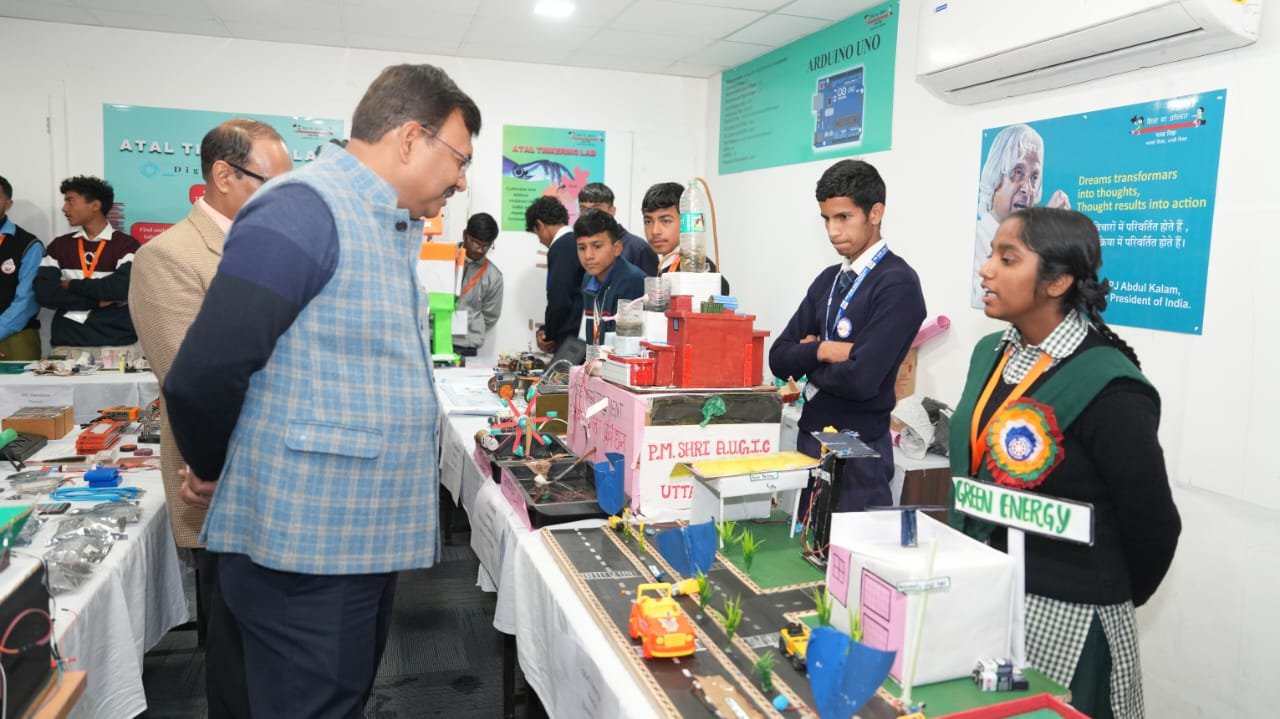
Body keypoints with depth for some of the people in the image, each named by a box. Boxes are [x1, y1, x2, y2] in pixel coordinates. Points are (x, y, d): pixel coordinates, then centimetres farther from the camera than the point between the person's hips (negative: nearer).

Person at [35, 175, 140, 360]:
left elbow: (122, 287, -15)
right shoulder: (58, 246, 12)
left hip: (117, 344, -3)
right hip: (67, 344, 3)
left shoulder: (126, 245, 1)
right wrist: (99, 299, -9)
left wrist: (71, 285, -2)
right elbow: (44, 293, 0)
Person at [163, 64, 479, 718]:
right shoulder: (304, 210, -18)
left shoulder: (386, 226, 13)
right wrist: (213, 471, -5)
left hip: (367, 536, 9)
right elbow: (204, 372, -22)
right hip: (303, 544, -9)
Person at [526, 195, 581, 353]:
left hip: (571, 339, -8)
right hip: (583, 336, 8)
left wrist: (549, 335, -1)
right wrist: (547, 330, 8)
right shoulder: (577, 242, 13)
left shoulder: (561, 248, -12)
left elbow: (559, 301, -18)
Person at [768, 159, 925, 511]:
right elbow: (780, 357, 4)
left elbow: (860, 378, -25)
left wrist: (809, 364, -7)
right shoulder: (828, 279, 8)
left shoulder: (898, 284, -15)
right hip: (810, 437, 7)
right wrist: (822, 351, -14)